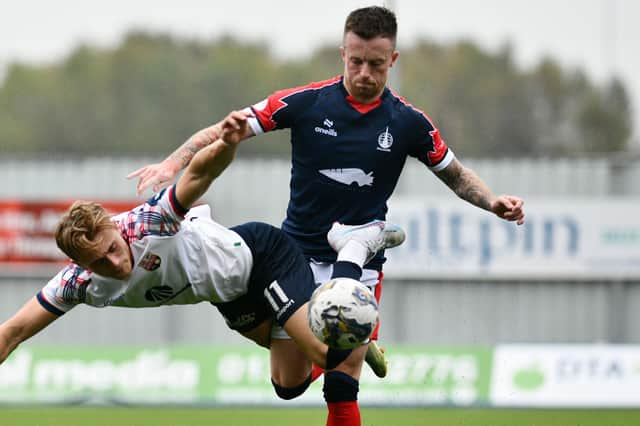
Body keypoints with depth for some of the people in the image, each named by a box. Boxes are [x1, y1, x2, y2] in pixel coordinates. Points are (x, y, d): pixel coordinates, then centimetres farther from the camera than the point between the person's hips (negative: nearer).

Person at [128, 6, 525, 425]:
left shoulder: (409, 123, -5)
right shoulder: (305, 103, -10)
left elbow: (455, 173, 11)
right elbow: (227, 130, -6)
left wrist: (493, 202, -7)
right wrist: (172, 163, -19)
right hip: (300, 254, 0)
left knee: (343, 388, -10)